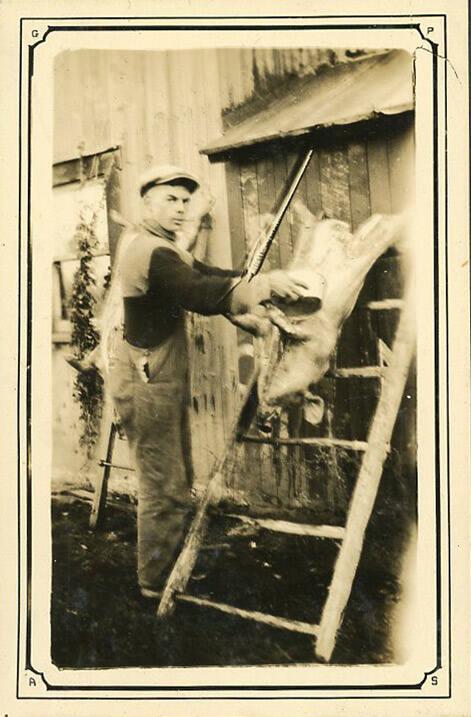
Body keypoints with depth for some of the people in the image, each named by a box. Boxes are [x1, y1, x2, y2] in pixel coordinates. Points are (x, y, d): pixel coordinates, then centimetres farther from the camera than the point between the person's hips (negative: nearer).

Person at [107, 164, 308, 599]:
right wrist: (264, 286, -34)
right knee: (164, 489, -2)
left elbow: (207, 276, 7)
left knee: (178, 482, 19)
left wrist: (258, 281, -8)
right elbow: (203, 294, -32)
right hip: (147, 384, -11)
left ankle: (178, 568, 32)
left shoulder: (166, 250, 17)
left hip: (164, 382, 11)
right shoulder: (152, 253, -19)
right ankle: (157, 583, 12)